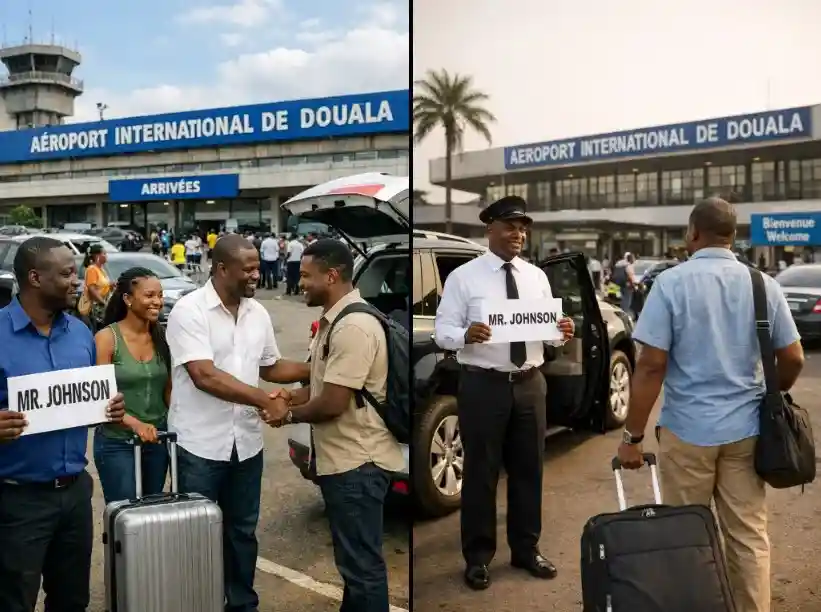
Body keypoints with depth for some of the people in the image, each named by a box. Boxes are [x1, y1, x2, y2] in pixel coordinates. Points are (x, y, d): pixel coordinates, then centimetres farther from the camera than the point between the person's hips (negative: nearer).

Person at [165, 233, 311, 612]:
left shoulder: (258, 313, 5)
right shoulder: (189, 310, -15)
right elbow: (204, 376, -24)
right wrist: (264, 400, -27)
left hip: (246, 442, 6)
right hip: (199, 444, -6)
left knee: (242, 530, 18)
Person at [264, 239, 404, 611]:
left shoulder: (354, 326, -22)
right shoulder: (334, 321, 12)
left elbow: (333, 402, -23)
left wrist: (289, 416, -6)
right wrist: (287, 398, 6)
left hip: (357, 462, -10)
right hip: (342, 459, 10)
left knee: (362, 564, 1)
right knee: (352, 559, 22)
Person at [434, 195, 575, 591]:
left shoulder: (537, 276, 10)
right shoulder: (463, 277, -5)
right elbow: (442, 331, -9)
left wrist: (563, 331, -11)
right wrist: (466, 335, -31)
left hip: (530, 383, 5)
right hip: (482, 385, -4)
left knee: (529, 469, 14)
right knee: (481, 471, 5)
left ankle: (526, 550, 32)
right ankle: (478, 557, 22)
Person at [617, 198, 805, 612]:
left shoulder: (671, 282, -10)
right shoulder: (763, 284, 1)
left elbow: (651, 365, -14)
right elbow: (793, 359, 5)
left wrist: (632, 435, -8)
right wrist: (771, 395, 26)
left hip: (687, 428, -3)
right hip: (745, 427, 3)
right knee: (750, 535, 12)